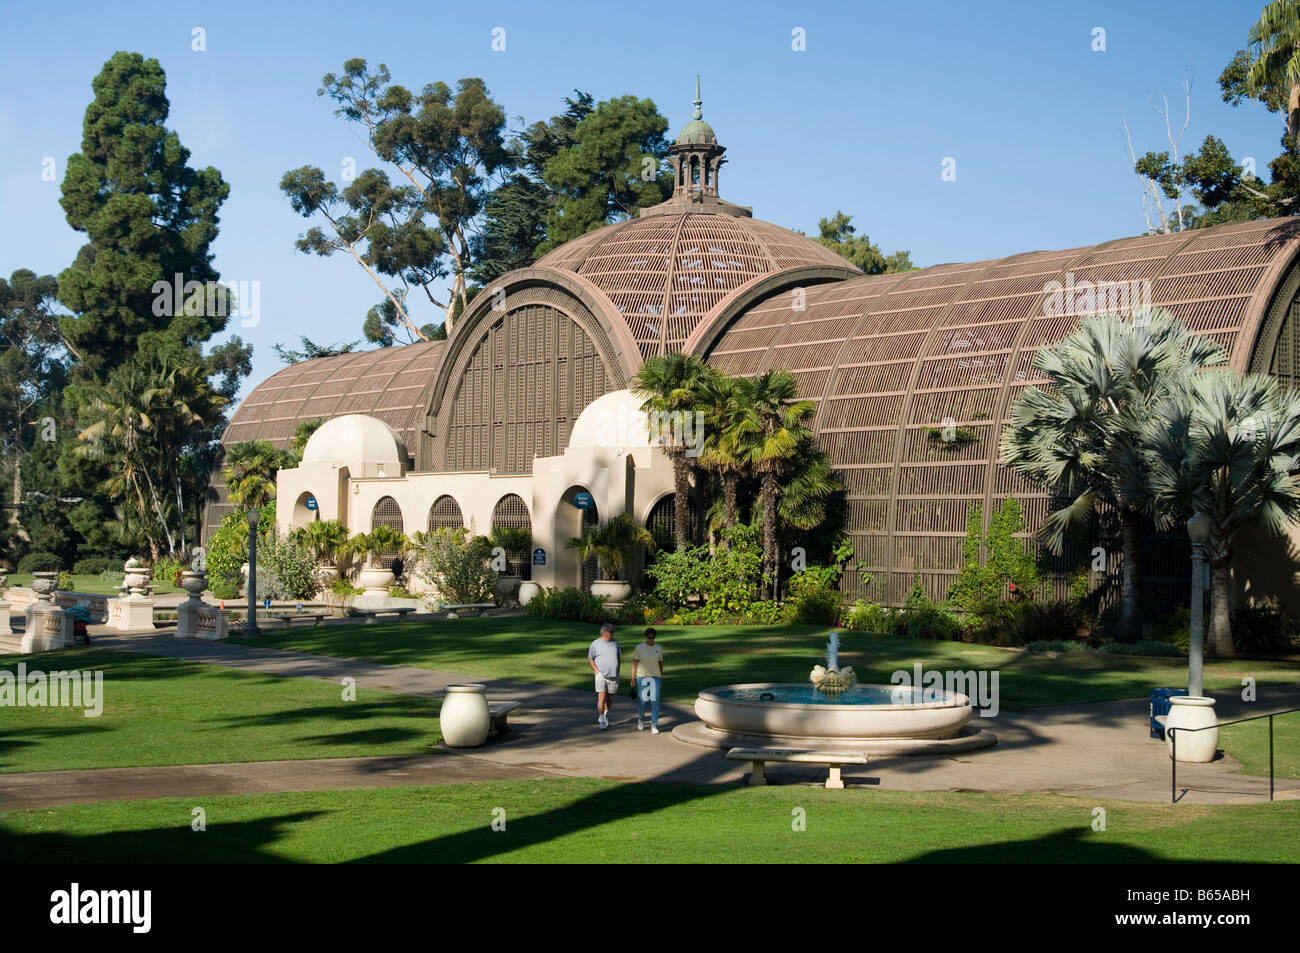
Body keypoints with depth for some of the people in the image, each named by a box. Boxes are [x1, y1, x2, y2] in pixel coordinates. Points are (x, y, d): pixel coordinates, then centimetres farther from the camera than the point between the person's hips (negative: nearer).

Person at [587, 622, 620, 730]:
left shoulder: (615, 642, 8)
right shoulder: (596, 644, -4)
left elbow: (619, 657, 18)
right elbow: (590, 659, 1)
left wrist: (618, 670, 9)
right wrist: (597, 671, -8)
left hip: (613, 676, 4)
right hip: (601, 675, -4)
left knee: (610, 698, 12)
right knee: (601, 698, -10)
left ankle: (605, 714, 36)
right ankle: (602, 721, -6)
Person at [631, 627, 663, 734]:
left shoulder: (658, 649, 3)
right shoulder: (639, 648, -3)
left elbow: (660, 664, 10)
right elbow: (634, 663, -1)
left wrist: (662, 680, 10)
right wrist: (633, 678, -5)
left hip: (655, 677, 1)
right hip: (642, 677, -1)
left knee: (655, 701, -8)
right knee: (641, 700, 6)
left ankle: (654, 726, -4)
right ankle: (641, 720, 33)